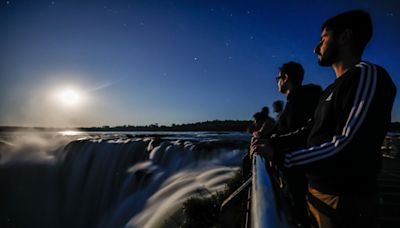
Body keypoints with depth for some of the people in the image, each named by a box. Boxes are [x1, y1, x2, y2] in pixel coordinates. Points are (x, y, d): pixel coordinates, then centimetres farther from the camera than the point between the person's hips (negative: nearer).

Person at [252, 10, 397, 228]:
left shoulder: (367, 76, -15)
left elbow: (346, 146, -24)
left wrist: (278, 157, -21)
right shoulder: (332, 89, 14)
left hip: (344, 202, -8)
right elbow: (311, 129, 20)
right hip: (316, 193, 8)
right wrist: (272, 142, 10)